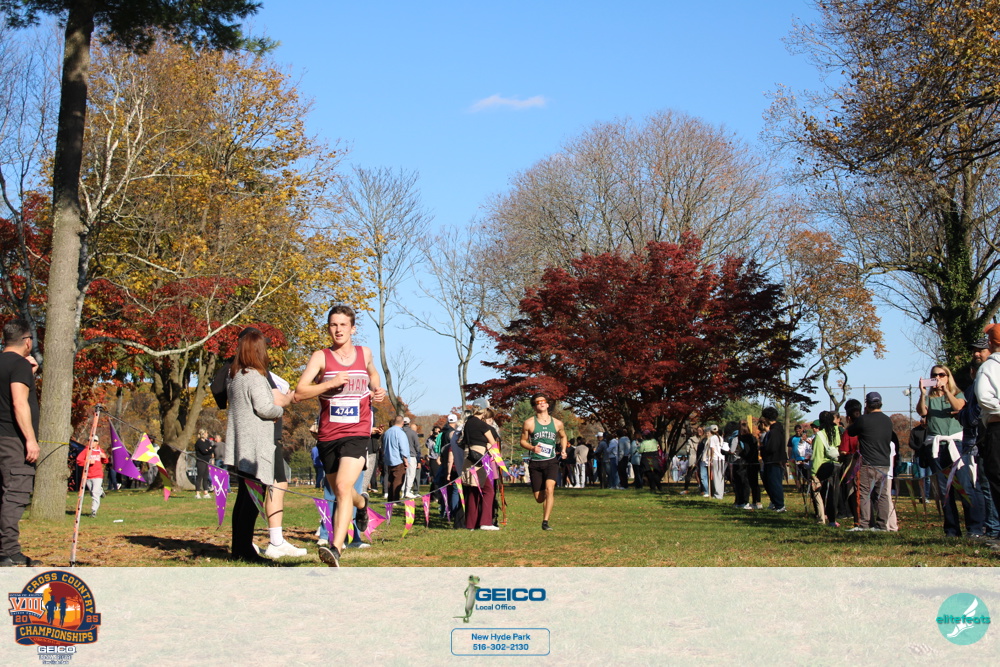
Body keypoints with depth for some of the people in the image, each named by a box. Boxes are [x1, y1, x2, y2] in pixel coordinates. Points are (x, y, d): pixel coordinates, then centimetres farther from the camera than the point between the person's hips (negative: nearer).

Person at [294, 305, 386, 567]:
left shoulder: (364, 353, 8)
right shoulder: (321, 357, -1)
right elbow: (299, 393, -10)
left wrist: (378, 390, 11)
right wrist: (332, 383, -20)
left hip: (358, 434, -1)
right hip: (328, 436, 1)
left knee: (343, 487, -21)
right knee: (340, 493, 17)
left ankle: (335, 549, -27)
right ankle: (361, 503, 52)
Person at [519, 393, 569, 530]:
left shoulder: (557, 423, 6)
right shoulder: (529, 423, -1)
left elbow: (563, 437, 25)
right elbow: (523, 441, 6)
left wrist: (563, 450, 7)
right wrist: (532, 447, -15)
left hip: (551, 462, 0)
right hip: (535, 463, 0)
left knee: (549, 488, -24)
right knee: (539, 498, 3)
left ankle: (545, 522, -18)